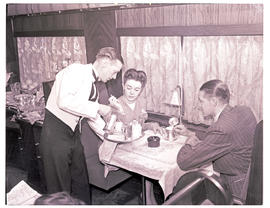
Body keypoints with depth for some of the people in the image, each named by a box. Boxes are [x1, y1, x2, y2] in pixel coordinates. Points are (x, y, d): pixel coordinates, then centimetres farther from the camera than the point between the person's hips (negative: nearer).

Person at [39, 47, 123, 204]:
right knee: (60, 187, 4)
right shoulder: (77, 70, -15)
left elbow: (94, 116, 20)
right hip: (55, 134, -8)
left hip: (74, 135, 8)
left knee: (81, 181, 17)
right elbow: (64, 101, -30)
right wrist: (97, 107, -23)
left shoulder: (92, 85, 11)